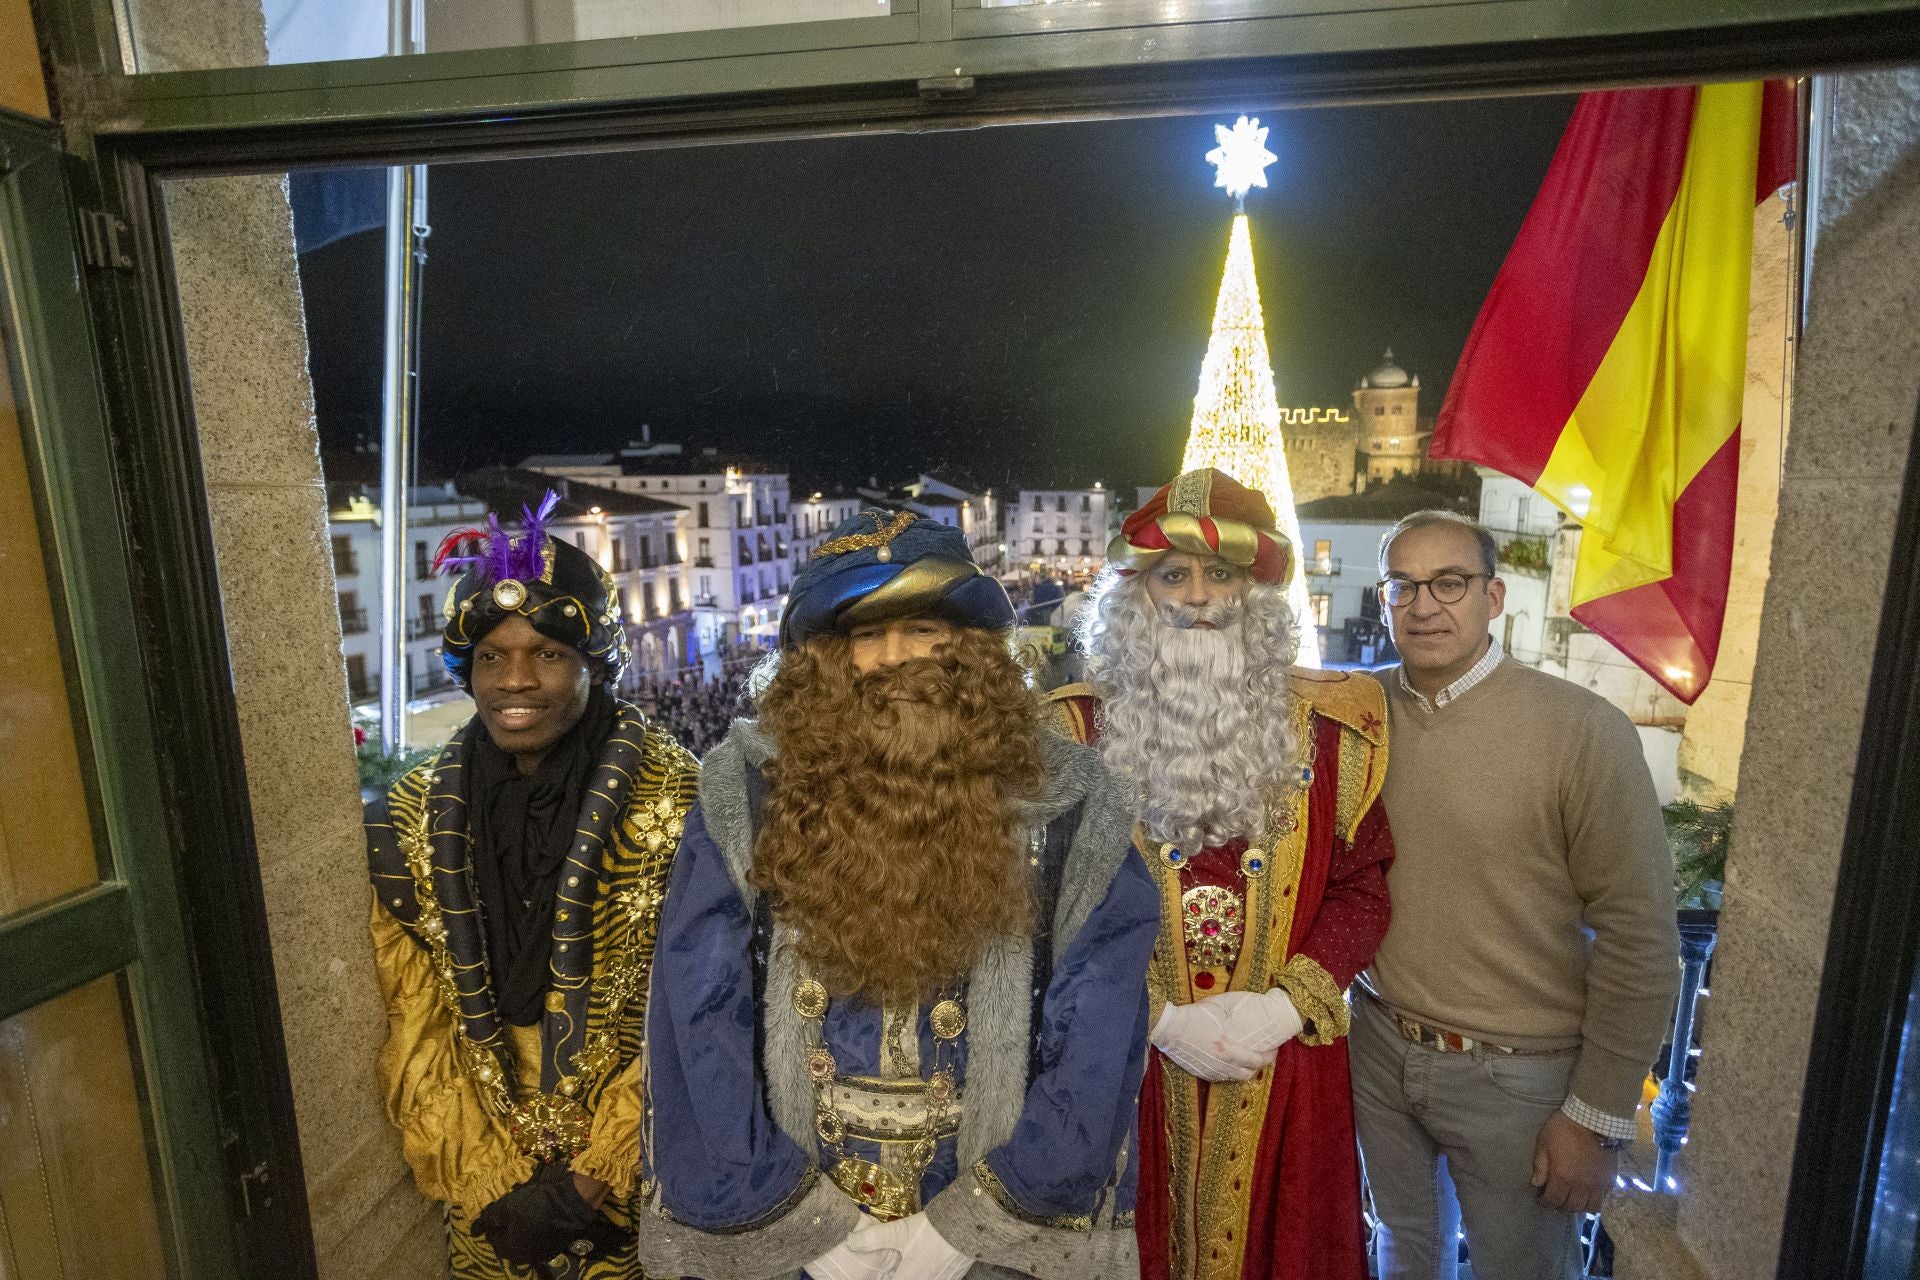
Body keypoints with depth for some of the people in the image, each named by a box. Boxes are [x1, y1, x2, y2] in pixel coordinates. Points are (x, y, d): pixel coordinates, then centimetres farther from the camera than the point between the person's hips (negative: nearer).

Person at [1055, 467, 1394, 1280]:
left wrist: (1289, 1004, -12)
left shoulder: (1323, 728, -1)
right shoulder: (1078, 731, -7)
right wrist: (1160, 1018, -14)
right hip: (1128, 1070, -1)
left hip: (1288, 1068, 2)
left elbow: (1361, 885, 1)